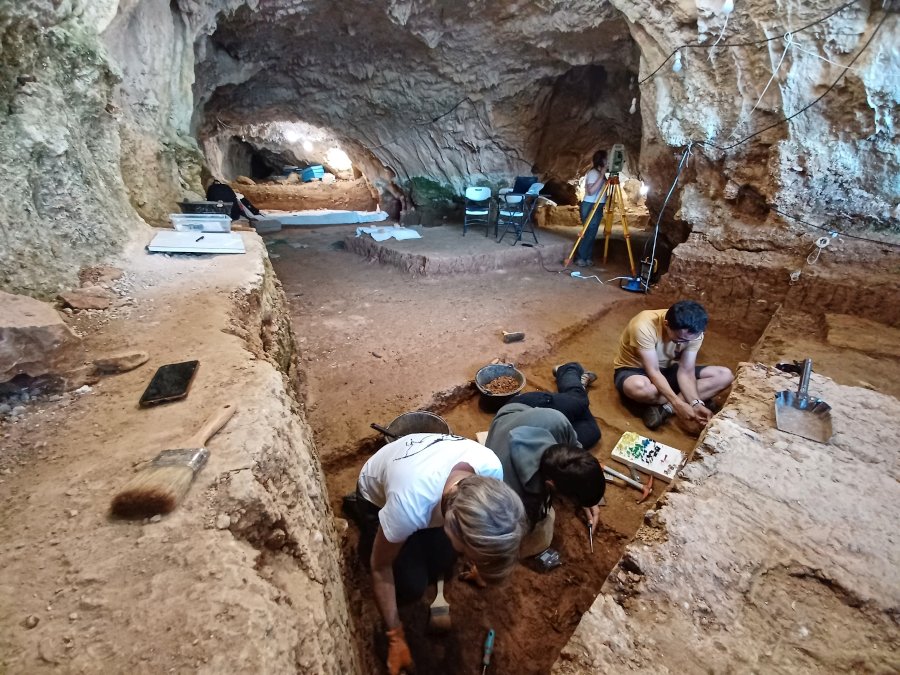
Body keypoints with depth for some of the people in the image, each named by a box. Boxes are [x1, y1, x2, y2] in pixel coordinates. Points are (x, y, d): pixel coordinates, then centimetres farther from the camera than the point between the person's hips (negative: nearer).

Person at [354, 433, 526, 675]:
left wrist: (480, 564, 7)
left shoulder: (491, 467, -33)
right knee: (412, 586, -6)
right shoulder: (409, 504, -45)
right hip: (377, 496, -3)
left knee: (443, 565, -1)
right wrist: (396, 638, -13)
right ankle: (370, 531, 17)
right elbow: (380, 569, -22)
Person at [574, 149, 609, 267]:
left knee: (591, 233, 10)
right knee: (588, 233, -8)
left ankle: (587, 257, 15)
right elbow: (591, 191, -26)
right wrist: (602, 176, -26)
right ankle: (580, 258, -2)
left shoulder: (599, 173, 15)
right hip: (590, 206, -10)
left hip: (597, 206, 10)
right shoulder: (593, 173, -13)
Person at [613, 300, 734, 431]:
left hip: (666, 369, 6)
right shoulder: (644, 326, -33)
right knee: (638, 387, -44)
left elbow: (686, 371, -15)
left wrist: (695, 403, -31)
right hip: (633, 369, -6)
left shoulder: (693, 333, -16)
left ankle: (665, 407, -21)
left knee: (725, 375, -11)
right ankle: (672, 406, -12)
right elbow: (653, 372, -31)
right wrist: (678, 404, -38)